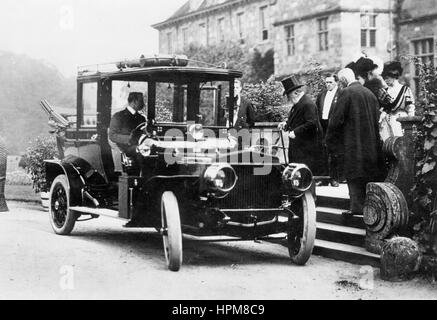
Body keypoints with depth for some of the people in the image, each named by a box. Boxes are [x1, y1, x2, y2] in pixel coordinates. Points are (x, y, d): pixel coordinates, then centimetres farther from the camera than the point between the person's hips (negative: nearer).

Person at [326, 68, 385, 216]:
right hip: (371, 142, 6)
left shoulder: (346, 93, -11)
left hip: (353, 142, -6)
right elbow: (377, 118, 15)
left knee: (354, 176, -2)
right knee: (370, 174, 12)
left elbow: (336, 118, -11)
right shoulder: (369, 93, 10)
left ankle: (357, 207, -5)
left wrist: (330, 140, -2)